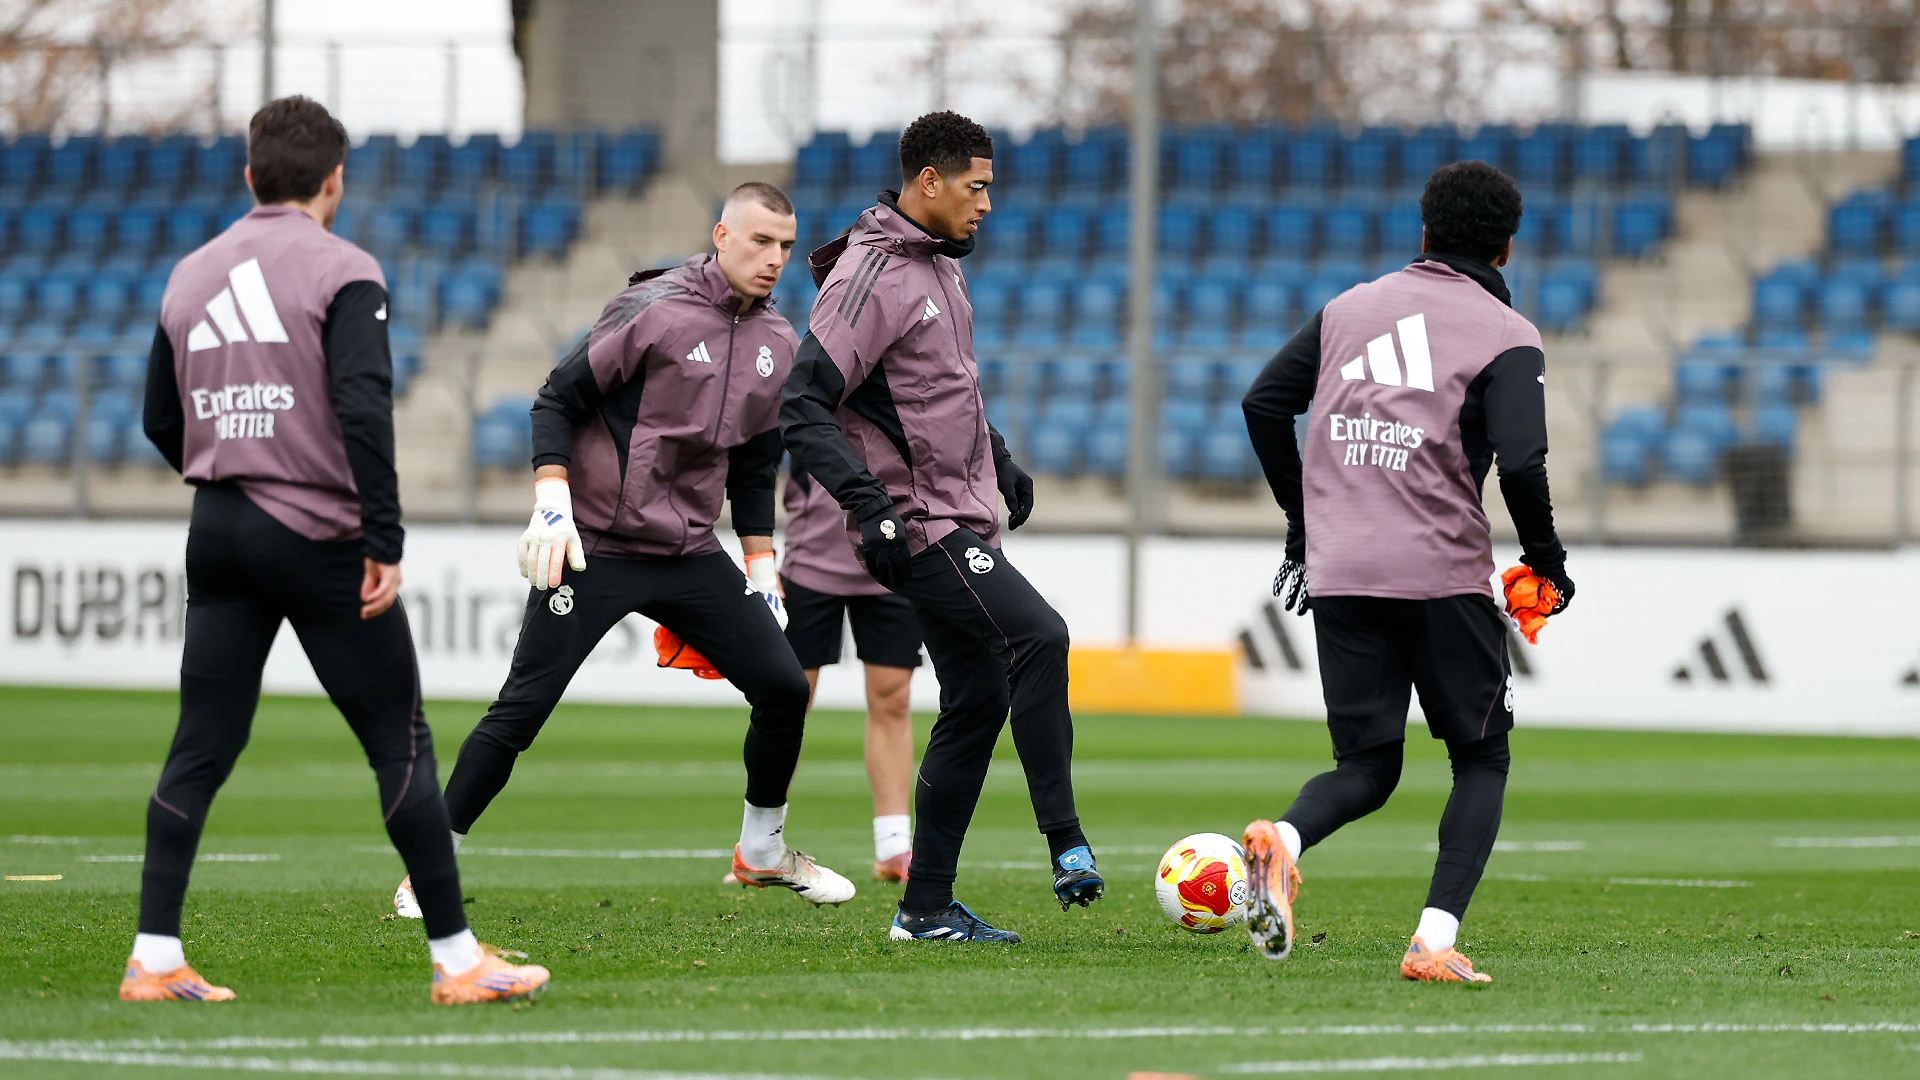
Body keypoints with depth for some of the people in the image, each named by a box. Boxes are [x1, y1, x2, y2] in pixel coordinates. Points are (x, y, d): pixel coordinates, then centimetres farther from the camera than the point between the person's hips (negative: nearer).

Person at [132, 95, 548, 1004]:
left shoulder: (190, 276, 10)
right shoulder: (343, 273, -7)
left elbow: (160, 421, 15)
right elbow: (362, 409, -18)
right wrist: (384, 541, -16)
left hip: (219, 536, 6)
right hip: (319, 539, -5)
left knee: (200, 750, 8)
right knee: (401, 746, 1)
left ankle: (154, 960, 4)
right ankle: (456, 959, 2)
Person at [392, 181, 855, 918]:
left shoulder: (776, 344, 8)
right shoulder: (654, 311, -13)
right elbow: (558, 399, -9)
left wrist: (761, 568, 14)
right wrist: (552, 502, -19)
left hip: (690, 554, 6)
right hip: (594, 546, -6)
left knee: (783, 687, 0)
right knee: (522, 708, -10)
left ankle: (763, 849, 21)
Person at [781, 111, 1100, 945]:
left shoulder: (938, 265, 15)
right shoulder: (871, 276, -16)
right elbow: (803, 408, -20)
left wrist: (999, 463, 27)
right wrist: (869, 504, -27)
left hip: (965, 520, 10)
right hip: (919, 526, -10)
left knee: (976, 703, 8)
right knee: (1039, 636, -23)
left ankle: (926, 908, 12)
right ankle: (1066, 845, -21)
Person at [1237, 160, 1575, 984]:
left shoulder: (1350, 308, 14)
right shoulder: (1507, 338, -1)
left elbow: (1264, 403, 12)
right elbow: (1520, 462, -14)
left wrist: (1303, 523, 21)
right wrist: (1547, 563, 1)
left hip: (1338, 576, 4)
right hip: (1443, 575, -4)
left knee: (1366, 768, 13)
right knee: (1482, 759, 12)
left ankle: (1282, 839, -21)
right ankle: (1436, 939, -7)